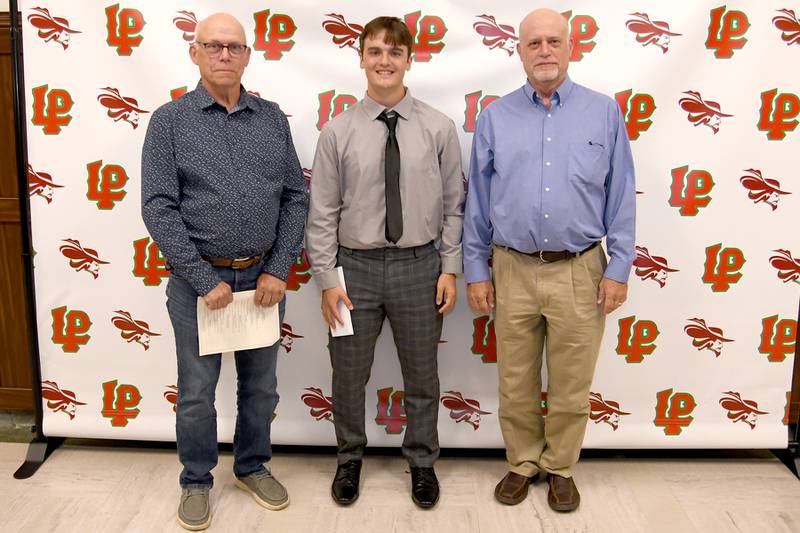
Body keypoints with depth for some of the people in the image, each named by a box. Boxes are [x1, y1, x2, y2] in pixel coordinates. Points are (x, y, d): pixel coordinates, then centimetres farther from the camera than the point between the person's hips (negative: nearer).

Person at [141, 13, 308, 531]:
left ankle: (253, 466, 36)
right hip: (199, 279, -2)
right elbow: (159, 208, -9)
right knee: (197, 392, 10)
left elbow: (296, 197, 4)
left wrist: (278, 270, -5)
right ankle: (197, 481, 30)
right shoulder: (170, 120, -3)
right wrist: (205, 280, -13)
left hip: (263, 276, 3)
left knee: (260, 386, 15)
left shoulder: (272, 118, 5)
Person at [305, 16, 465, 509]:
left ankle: (422, 463, 37)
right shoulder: (338, 132, -4)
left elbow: (453, 205, 1)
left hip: (419, 266, 0)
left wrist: (450, 269, -3)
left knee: (422, 376, 15)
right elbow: (323, 213, -3)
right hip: (355, 266, 0)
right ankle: (350, 460, 38)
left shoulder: (439, 128, -3)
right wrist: (328, 279, -6)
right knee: (349, 376, 14)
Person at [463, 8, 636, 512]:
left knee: (571, 387, 10)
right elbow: (478, 201, 5)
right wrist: (476, 271, 3)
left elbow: (621, 197, 2)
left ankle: (561, 468, 30)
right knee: (516, 383, 12)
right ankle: (523, 463, 32)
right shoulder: (496, 117, 4)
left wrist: (619, 268, -2)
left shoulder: (604, 112, 2)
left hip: (579, 272, -1)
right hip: (513, 271, 1)